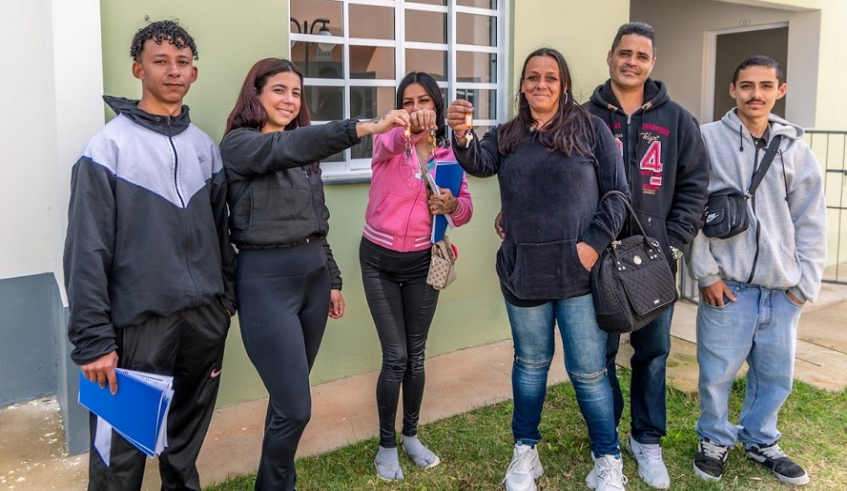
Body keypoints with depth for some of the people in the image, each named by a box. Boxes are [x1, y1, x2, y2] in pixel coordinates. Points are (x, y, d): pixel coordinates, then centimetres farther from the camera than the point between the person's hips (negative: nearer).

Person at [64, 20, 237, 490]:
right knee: (123, 449, 5)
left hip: (205, 318, 5)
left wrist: (227, 295, 11)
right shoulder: (109, 147, -8)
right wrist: (93, 339, -15)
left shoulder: (204, 146, 9)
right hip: (139, 320, -5)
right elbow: (87, 252, -12)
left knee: (188, 437, 18)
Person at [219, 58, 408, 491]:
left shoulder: (303, 153, 13)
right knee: (295, 407, -4)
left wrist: (332, 278, 17)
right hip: (267, 280, -7)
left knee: (289, 397, 17)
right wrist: (366, 127, -41)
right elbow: (287, 146, -30)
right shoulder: (239, 143, -9)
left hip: (312, 276, 7)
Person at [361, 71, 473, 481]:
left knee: (416, 355, 11)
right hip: (379, 261, -3)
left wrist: (452, 205, -23)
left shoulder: (448, 155, 0)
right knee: (395, 357, -2)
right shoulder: (388, 141, -8)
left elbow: (465, 208, 0)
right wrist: (408, 127, -56)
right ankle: (386, 446, 17)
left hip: (422, 262, 3)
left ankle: (411, 435, 31)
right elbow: (390, 143, -34)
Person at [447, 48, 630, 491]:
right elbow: (479, 163, -14)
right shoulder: (506, 136, 7)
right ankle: (525, 452, 32)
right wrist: (462, 136, -34)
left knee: (588, 370, 4)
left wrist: (595, 242, -13)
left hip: (578, 272, -3)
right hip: (523, 273, 3)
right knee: (530, 364, 17)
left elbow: (617, 192, -2)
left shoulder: (591, 129, -1)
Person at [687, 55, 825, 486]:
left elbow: (810, 221, 9)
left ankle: (760, 440, 35)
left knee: (776, 375, 13)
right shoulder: (708, 139, -4)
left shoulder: (795, 148, 7)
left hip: (782, 289, 4)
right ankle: (715, 439, 28)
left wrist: (805, 281, 4)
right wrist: (706, 273, -10)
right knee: (718, 373, 4)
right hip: (728, 284, -3)